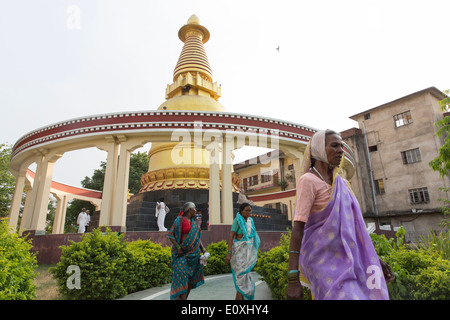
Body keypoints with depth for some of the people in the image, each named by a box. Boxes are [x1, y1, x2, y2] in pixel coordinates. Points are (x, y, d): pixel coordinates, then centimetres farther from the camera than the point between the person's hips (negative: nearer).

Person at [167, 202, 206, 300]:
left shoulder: (194, 221, 10)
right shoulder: (179, 220, -10)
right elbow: (170, 235, -11)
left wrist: (203, 249, 2)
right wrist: (178, 248, -19)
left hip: (193, 253, 7)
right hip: (182, 253, -7)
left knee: (191, 278, 8)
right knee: (182, 276, -13)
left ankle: (185, 298, 20)